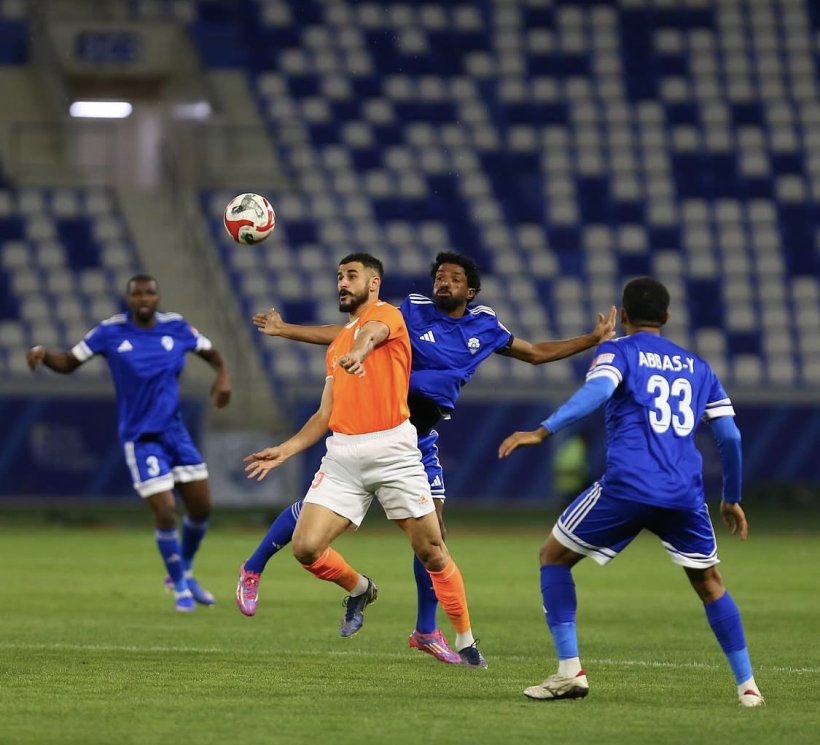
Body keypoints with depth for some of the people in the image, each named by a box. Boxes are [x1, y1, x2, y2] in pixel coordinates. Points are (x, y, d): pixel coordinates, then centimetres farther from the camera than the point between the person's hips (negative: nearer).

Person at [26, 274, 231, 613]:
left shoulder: (176, 327, -1)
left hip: (175, 432, 4)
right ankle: (179, 586, 13)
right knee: (165, 513, -11)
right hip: (140, 438, -4)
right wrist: (43, 353, -24)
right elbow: (68, 363, -4)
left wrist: (223, 376, -7)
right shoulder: (111, 332, -8)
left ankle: (184, 573, 33)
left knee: (201, 508, 6)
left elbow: (212, 353, 13)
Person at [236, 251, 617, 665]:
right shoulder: (412, 312, -8)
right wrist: (285, 330, -15)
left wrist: (594, 339, 12)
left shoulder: (485, 327, 4)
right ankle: (253, 569, 14)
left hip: (420, 441, 4)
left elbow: (535, 353, 17)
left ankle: (426, 632, 12)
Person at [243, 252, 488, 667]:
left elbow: (373, 332, -24)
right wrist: (286, 450, 13)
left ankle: (465, 641, 11)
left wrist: (359, 350, -47)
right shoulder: (336, 346, 23)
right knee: (306, 548, -8)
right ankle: (359, 590, 22)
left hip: (392, 450, -6)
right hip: (342, 455, 6)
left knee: (431, 551, -4)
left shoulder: (386, 314, 2)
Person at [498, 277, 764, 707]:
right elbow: (730, 436, 18)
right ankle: (746, 685, 12)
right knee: (710, 584, 22)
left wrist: (543, 431, -23)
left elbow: (597, 390, -15)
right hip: (685, 494, 4)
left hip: (627, 486, -4)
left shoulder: (618, 351, 8)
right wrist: (731, 499, 30)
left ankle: (570, 672, 4)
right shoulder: (697, 367, 21)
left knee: (554, 557, 14)